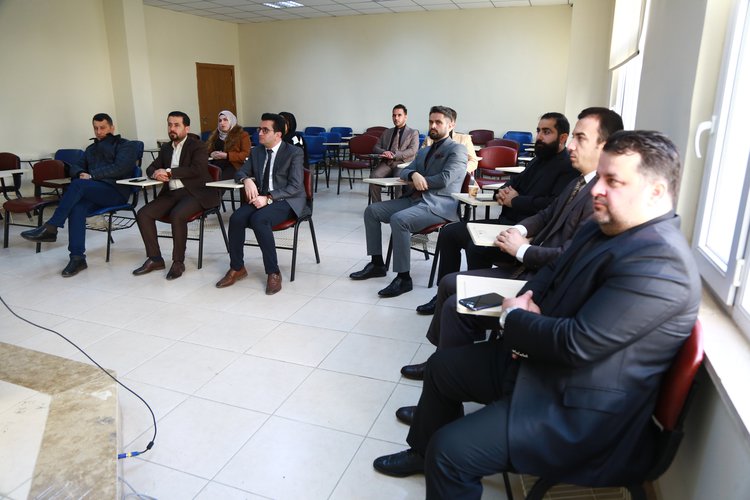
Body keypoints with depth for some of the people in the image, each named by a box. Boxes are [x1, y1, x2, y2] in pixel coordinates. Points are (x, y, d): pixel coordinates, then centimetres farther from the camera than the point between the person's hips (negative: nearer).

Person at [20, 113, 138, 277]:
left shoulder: (126, 145, 10)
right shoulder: (91, 149, 30)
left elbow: (120, 168, -8)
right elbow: (76, 167, 21)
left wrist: (91, 175, -12)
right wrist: (80, 173, -4)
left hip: (116, 191, -5)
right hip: (92, 192, 5)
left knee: (79, 184, -31)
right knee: (77, 207, -29)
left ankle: (51, 228, -27)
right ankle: (77, 257, -32)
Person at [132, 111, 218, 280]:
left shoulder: (198, 146, -2)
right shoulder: (166, 147, 19)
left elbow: (197, 169, -18)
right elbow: (151, 168, 21)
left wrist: (168, 172, -17)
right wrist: (156, 173, -5)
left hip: (194, 192, -7)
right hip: (171, 193, 7)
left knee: (177, 215, -33)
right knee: (143, 214, -11)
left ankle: (178, 262, -18)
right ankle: (155, 259, -1)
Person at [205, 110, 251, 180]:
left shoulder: (242, 135, 10)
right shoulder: (214, 135, 26)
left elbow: (246, 155, -1)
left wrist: (226, 155, -10)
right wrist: (211, 154, 4)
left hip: (232, 166, -4)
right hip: (214, 166, 4)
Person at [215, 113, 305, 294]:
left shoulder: (294, 153, -7)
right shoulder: (256, 152, 12)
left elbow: (295, 187, -15)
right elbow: (240, 172, 16)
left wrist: (269, 198, -26)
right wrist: (247, 180, -10)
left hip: (286, 201, -5)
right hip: (261, 198, 6)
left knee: (258, 219, -34)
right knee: (236, 218, -22)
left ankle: (273, 272, -23)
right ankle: (237, 268, -6)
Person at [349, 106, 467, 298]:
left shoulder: (457, 149, -1)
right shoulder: (423, 152, 25)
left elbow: (445, 179, -14)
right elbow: (404, 171, 16)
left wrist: (420, 180, 0)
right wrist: (414, 175, -8)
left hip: (439, 204, -8)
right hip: (415, 199, 8)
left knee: (398, 219, -33)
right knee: (371, 210, -2)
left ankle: (404, 278, -24)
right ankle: (377, 264, 5)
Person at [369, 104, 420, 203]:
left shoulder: (413, 133, 13)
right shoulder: (386, 132, 27)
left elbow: (412, 150, -2)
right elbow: (375, 148, 21)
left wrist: (394, 155, -16)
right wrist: (384, 152, -5)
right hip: (386, 162, 3)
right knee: (374, 175, -28)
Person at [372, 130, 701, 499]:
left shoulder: (659, 262, -26)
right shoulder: (602, 228, 4)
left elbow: (577, 343, -30)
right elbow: (552, 272, 16)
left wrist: (514, 317, -13)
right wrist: (527, 300, -6)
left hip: (582, 412, -10)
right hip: (536, 359, 10)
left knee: (451, 449, -18)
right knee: (441, 366, 17)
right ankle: (425, 454, 39)